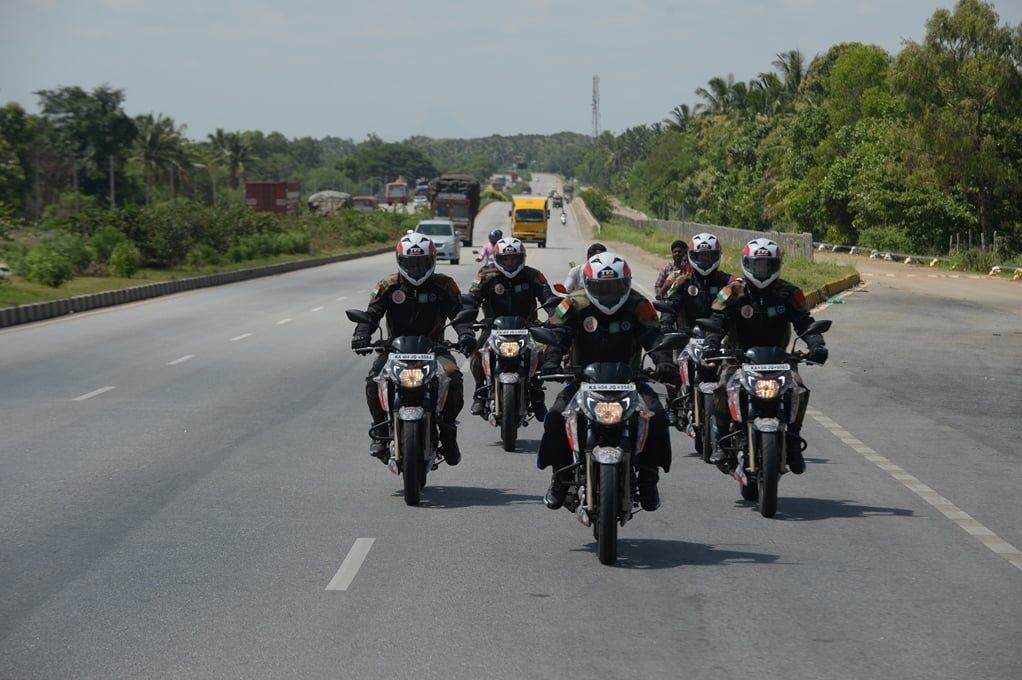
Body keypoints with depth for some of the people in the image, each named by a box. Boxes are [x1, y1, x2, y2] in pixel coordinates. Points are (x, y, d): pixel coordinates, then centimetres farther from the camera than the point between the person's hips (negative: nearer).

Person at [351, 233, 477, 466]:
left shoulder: (443, 285, 2)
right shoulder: (388, 286, 3)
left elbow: (458, 311, -9)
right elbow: (372, 313, -6)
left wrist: (465, 333, -30)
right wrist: (361, 334, -27)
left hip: (433, 347, 0)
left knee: (453, 377, -29)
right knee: (374, 380, -26)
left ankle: (448, 430, -6)